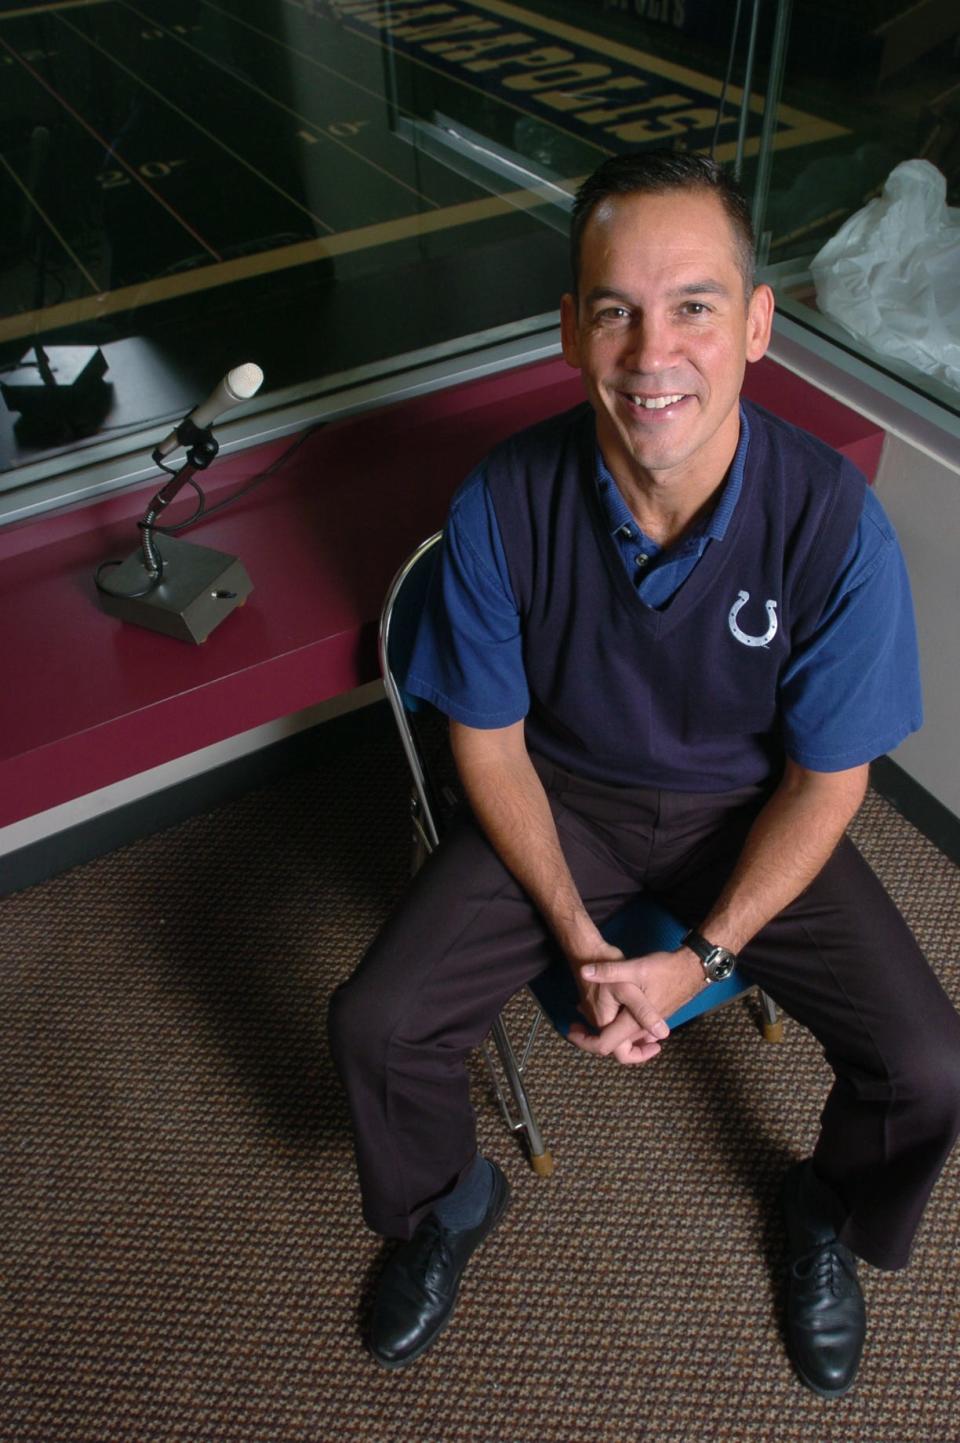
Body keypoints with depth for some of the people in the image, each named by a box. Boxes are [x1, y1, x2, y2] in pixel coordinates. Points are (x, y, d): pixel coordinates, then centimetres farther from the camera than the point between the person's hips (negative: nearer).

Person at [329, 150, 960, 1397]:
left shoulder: (833, 519, -24)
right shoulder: (505, 504, -22)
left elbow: (826, 780, -13)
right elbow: (488, 740, -10)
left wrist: (702, 957, -16)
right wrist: (581, 941, -15)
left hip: (752, 816, 0)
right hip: (565, 796, 1)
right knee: (375, 1024, -12)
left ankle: (831, 1214, 26)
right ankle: (452, 1202, 25)